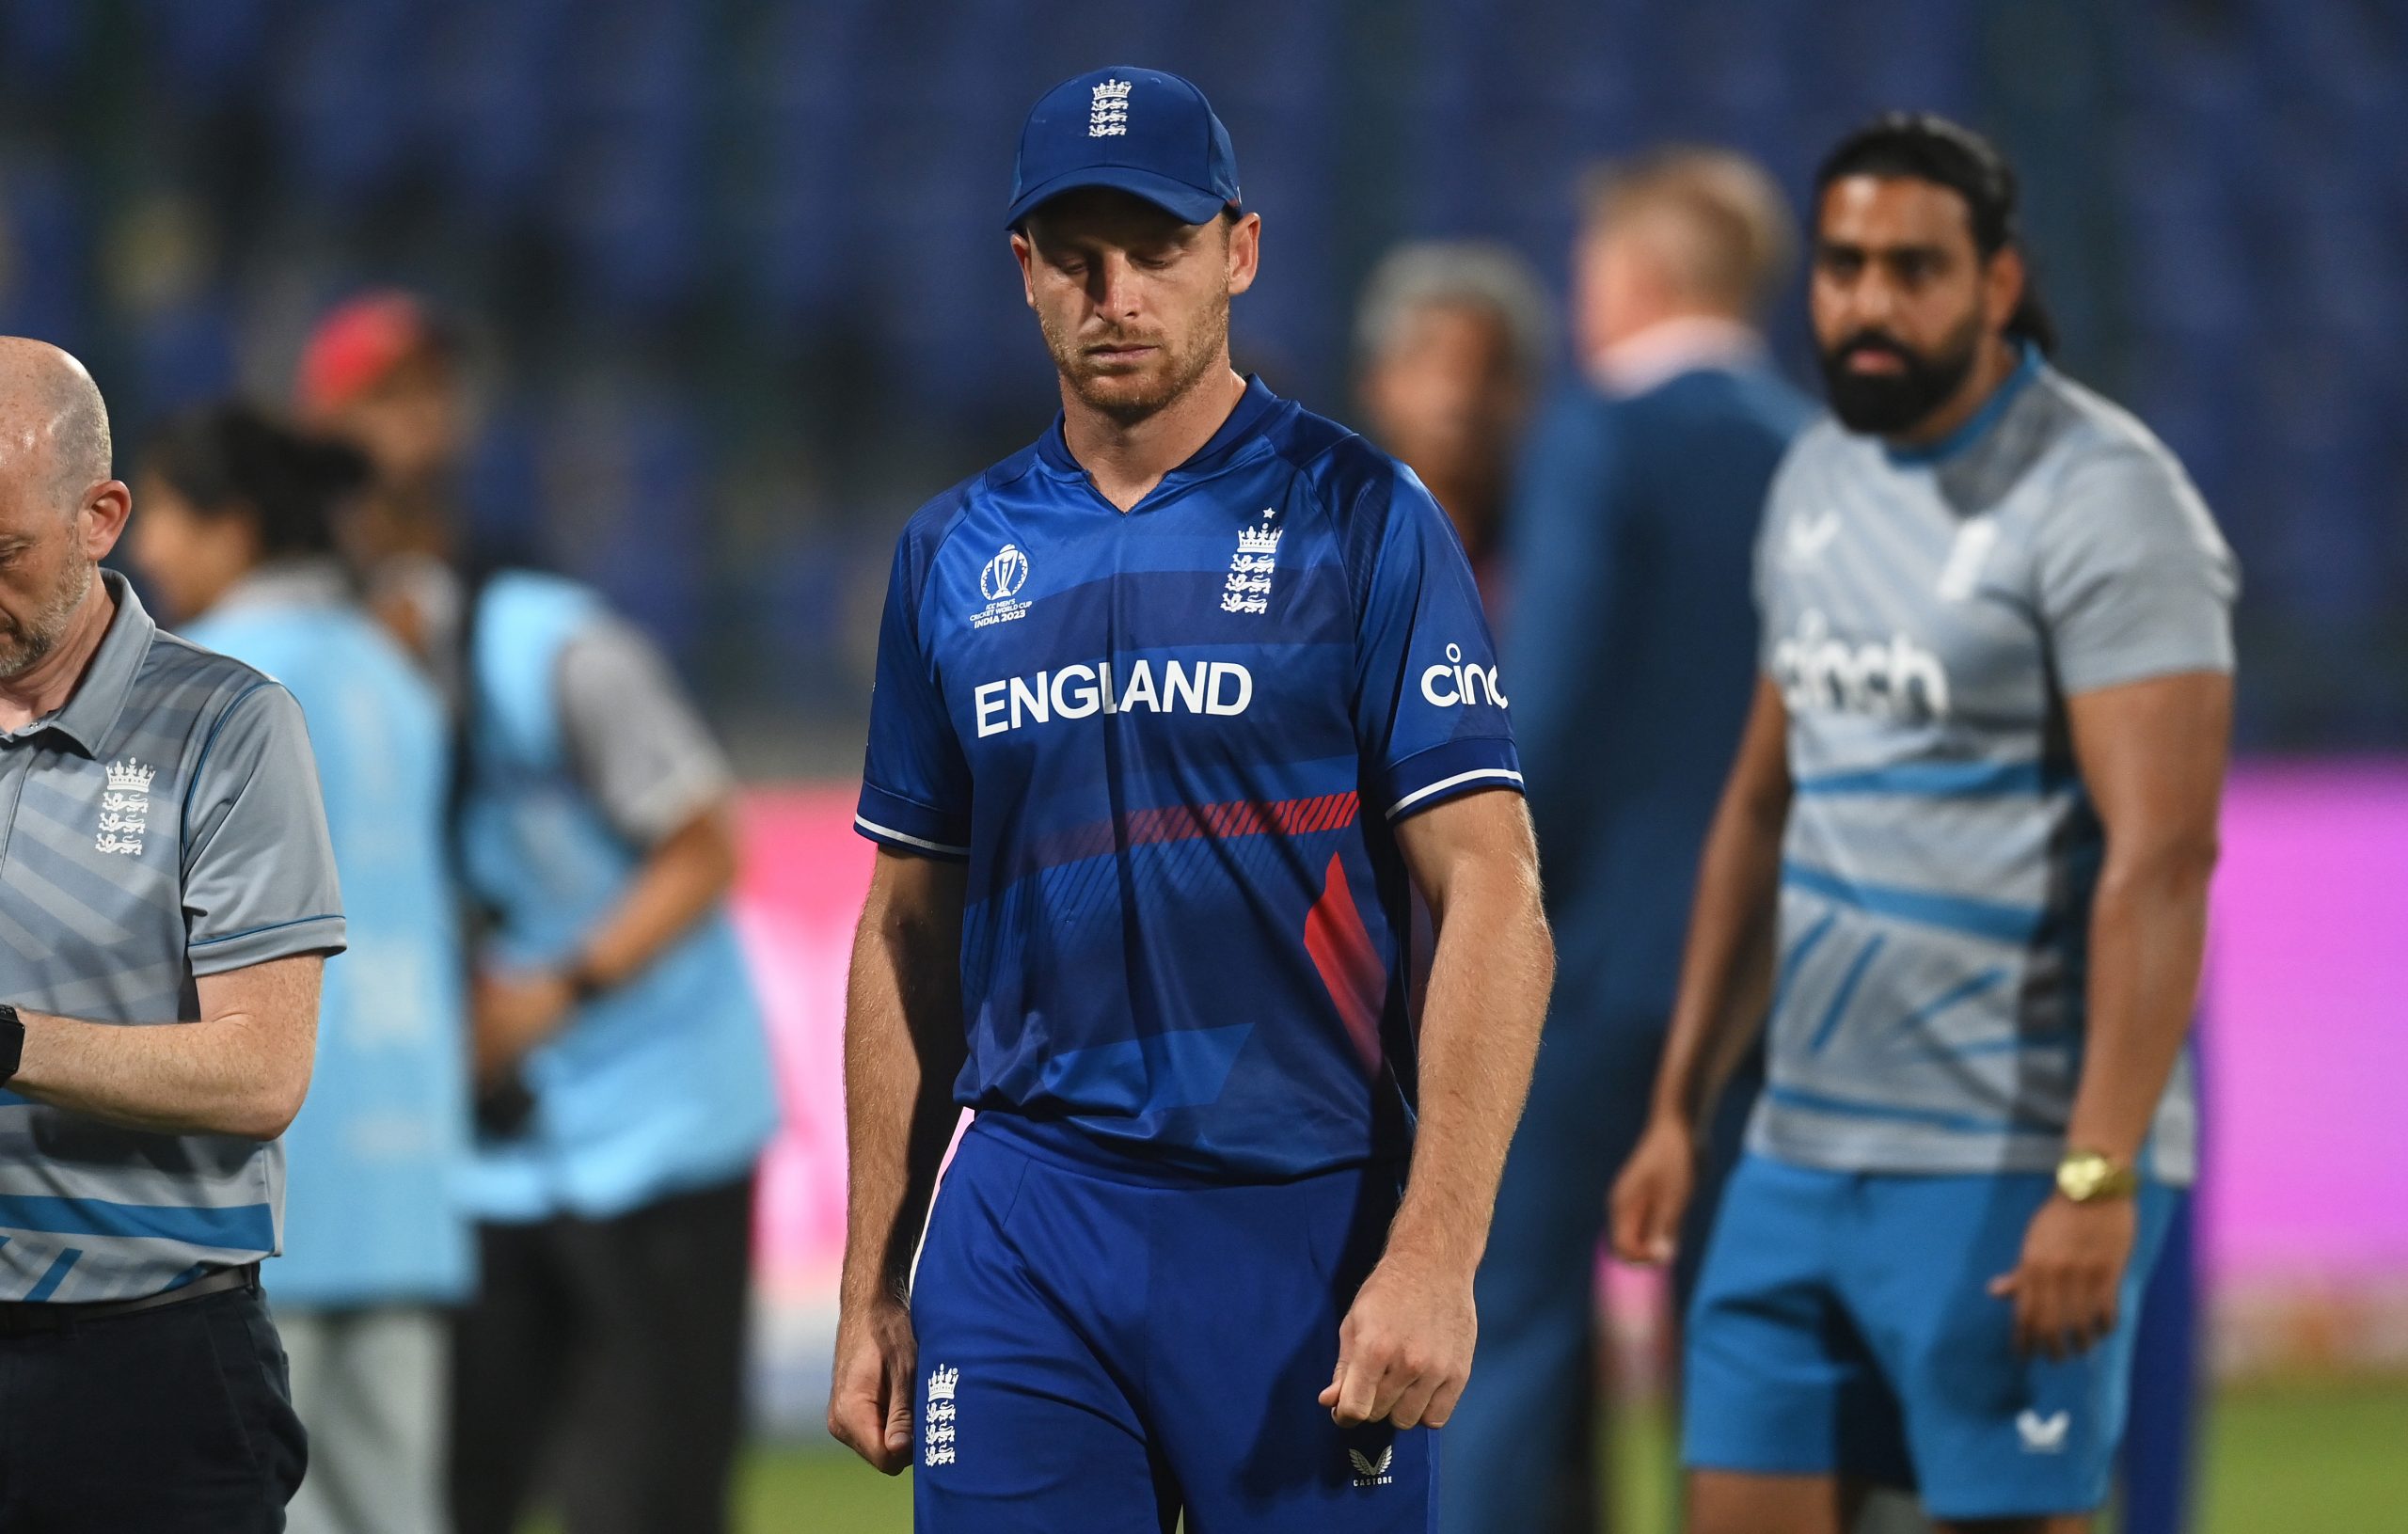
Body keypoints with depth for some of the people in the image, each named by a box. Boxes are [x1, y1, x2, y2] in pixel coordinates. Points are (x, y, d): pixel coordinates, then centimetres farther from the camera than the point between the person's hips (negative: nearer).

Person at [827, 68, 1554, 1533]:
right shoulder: (954, 556, 11)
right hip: (1022, 1231, 3)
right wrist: (872, 1290, 10)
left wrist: (1436, 1253, -18)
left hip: (1307, 1224, -3)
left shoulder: (1361, 519, -2)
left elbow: (1492, 898, -8)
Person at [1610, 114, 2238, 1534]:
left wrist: (2097, 1181, -25)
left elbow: (2161, 858, -19)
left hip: (2012, 1165, -8)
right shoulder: (1820, 481, 14)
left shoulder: (2101, 500, -12)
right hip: (1804, 1149, 8)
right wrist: (1680, 1106, 18)